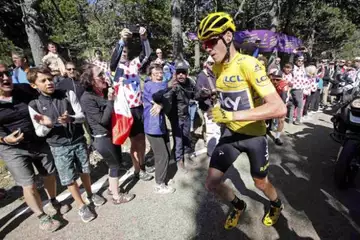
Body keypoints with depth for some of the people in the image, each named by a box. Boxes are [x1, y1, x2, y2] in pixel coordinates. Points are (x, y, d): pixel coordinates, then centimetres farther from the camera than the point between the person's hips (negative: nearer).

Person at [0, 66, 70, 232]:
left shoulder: (25, 89, -6)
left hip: (40, 142, 3)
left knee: (50, 174, 16)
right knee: (29, 185, 4)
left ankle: (53, 202, 43)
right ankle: (42, 217, 26)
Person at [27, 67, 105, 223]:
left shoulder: (68, 94, -6)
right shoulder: (34, 105, -6)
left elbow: (82, 116, -7)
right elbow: (39, 133, -4)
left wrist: (70, 119, -28)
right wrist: (47, 125, -27)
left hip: (79, 141, 1)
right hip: (59, 147, 0)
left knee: (84, 171, 17)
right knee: (69, 179, 7)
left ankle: (90, 195, 43)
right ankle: (81, 206, 29)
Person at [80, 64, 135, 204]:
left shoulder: (104, 91, 3)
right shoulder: (87, 98, -19)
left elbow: (114, 110, 11)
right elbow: (103, 119, -22)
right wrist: (110, 101, -22)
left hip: (112, 133, 8)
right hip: (102, 138, -8)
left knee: (115, 162, 20)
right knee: (115, 164, 4)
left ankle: (112, 188, 41)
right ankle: (117, 196, 22)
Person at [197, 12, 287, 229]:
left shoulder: (248, 64, -23)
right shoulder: (217, 68, -1)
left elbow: (279, 108, -31)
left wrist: (233, 115, -37)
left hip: (254, 134, -5)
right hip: (231, 133, 5)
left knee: (260, 182, 18)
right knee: (212, 183, 3)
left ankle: (277, 205, 56)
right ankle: (239, 206, 37)